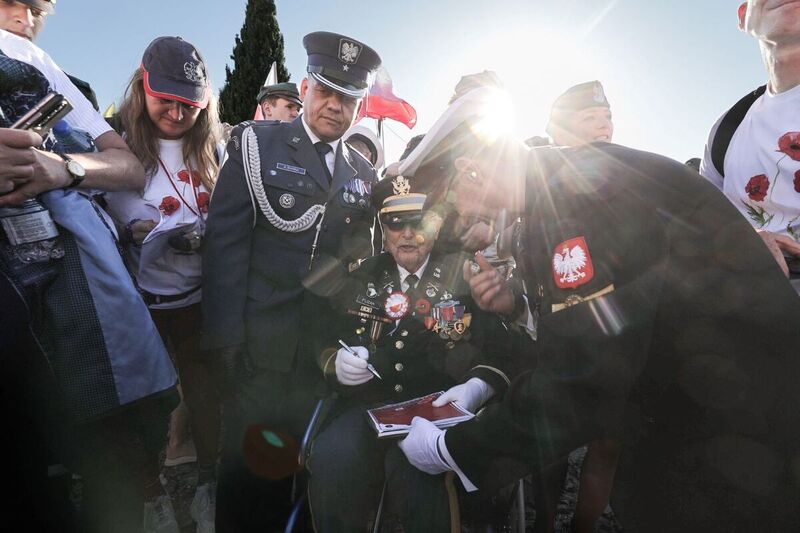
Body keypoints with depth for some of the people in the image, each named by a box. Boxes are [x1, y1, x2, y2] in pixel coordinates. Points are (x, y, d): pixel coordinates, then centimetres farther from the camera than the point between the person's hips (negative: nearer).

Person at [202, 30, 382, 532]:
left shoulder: (364, 173, 10)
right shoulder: (257, 143, 0)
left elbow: (363, 258, 11)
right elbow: (226, 243, -7)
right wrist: (225, 340, -13)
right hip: (261, 345, -3)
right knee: (246, 466, 8)